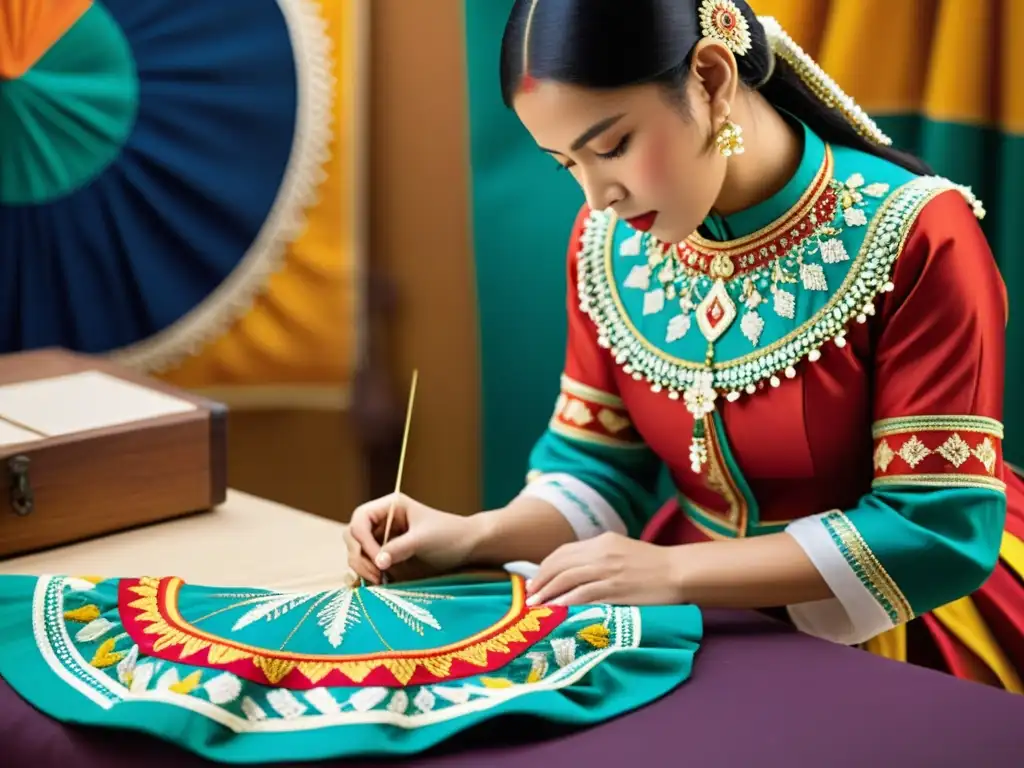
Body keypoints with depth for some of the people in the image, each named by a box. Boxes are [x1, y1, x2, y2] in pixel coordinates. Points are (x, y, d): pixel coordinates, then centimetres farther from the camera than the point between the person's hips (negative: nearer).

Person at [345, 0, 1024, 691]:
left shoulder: (912, 234, -20)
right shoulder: (610, 242, -2)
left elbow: (938, 528, -21)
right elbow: (598, 467, 6)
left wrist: (674, 570, -25)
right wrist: (474, 538, -14)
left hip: (905, 640, -5)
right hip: (705, 619, 6)